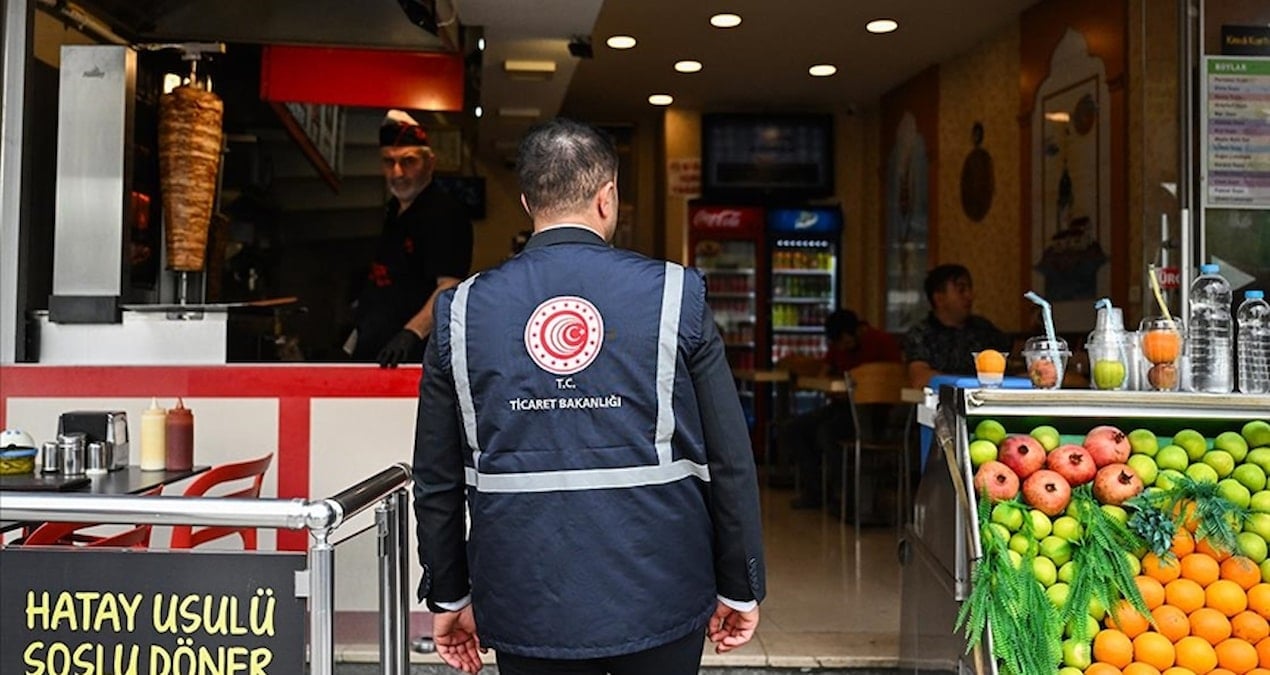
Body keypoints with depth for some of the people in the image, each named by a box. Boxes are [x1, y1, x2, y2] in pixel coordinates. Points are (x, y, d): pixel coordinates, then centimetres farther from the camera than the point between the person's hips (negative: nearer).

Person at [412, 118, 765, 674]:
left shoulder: (462, 312, -1)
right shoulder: (675, 296, -6)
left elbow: (437, 478, 4)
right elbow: (731, 462, -5)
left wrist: (449, 596, 16)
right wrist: (740, 588, 6)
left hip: (525, 607, 1)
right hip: (659, 601, -1)